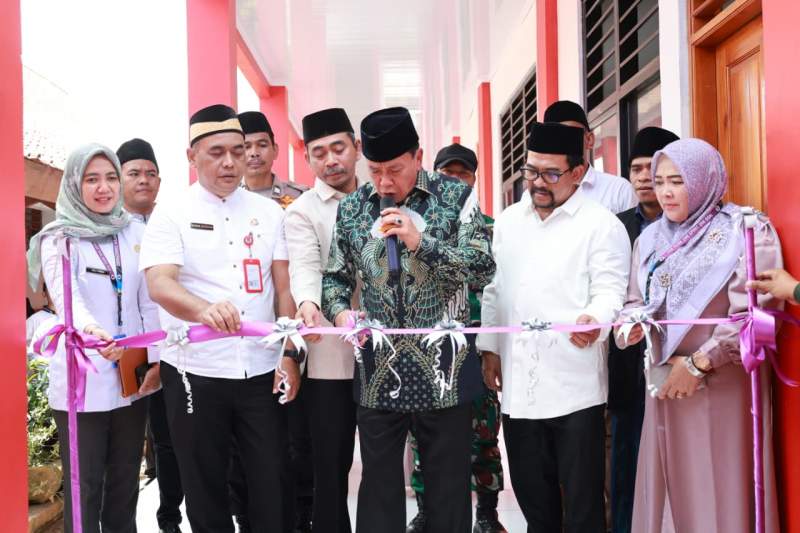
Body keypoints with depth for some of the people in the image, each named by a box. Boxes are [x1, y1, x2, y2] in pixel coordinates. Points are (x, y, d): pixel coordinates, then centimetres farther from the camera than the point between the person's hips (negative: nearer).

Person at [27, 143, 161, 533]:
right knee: (85, 487, 3)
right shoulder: (58, 239, -6)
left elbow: (148, 301, 9)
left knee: (125, 482, 14)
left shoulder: (135, 233, 6)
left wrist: (156, 359, 3)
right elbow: (65, 295, -25)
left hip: (131, 376, 4)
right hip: (80, 381, -4)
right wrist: (89, 328, -45)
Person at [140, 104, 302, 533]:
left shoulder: (269, 212, 7)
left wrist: (289, 355, -3)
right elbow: (158, 284, -17)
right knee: (204, 486, 11)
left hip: (262, 370, 2)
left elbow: (284, 288, 7)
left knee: (272, 482, 7)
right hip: (195, 372, -2)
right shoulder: (171, 213, -2)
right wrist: (205, 309, -38)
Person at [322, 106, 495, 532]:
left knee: (448, 488, 9)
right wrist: (339, 312, -8)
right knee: (378, 486, 12)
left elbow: (483, 269, -8)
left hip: (443, 370, -2)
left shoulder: (455, 197, -2)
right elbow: (335, 276, 13)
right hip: (378, 371, 2)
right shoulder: (352, 208, 6)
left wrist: (421, 241, -19)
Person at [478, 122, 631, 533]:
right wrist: (489, 348, 13)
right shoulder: (507, 222, 13)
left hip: (575, 385, -5)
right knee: (531, 492, 16)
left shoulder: (602, 224, -4)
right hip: (517, 383, 5)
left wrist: (593, 320, -32)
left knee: (582, 499, 3)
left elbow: (609, 289, -11)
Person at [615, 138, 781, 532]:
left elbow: (755, 314, -13)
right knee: (669, 491, 10)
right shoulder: (651, 239, 12)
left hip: (723, 387, -5)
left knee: (718, 492, 0)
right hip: (665, 383, 5)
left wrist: (699, 363, -13)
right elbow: (635, 301, 14)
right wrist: (631, 323, -9)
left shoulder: (747, 231, -5)